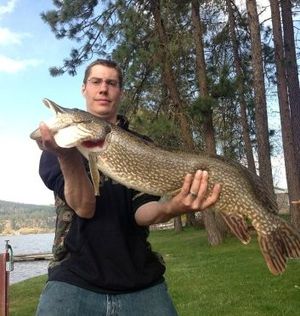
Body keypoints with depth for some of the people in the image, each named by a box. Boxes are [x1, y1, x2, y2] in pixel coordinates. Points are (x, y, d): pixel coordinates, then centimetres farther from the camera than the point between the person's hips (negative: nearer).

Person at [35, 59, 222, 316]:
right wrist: (67, 156, -29)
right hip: (75, 279, -1)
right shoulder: (60, 138, 3)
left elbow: (140, 211, -6)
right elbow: (84, 207, -12)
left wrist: (171, 208, -28)